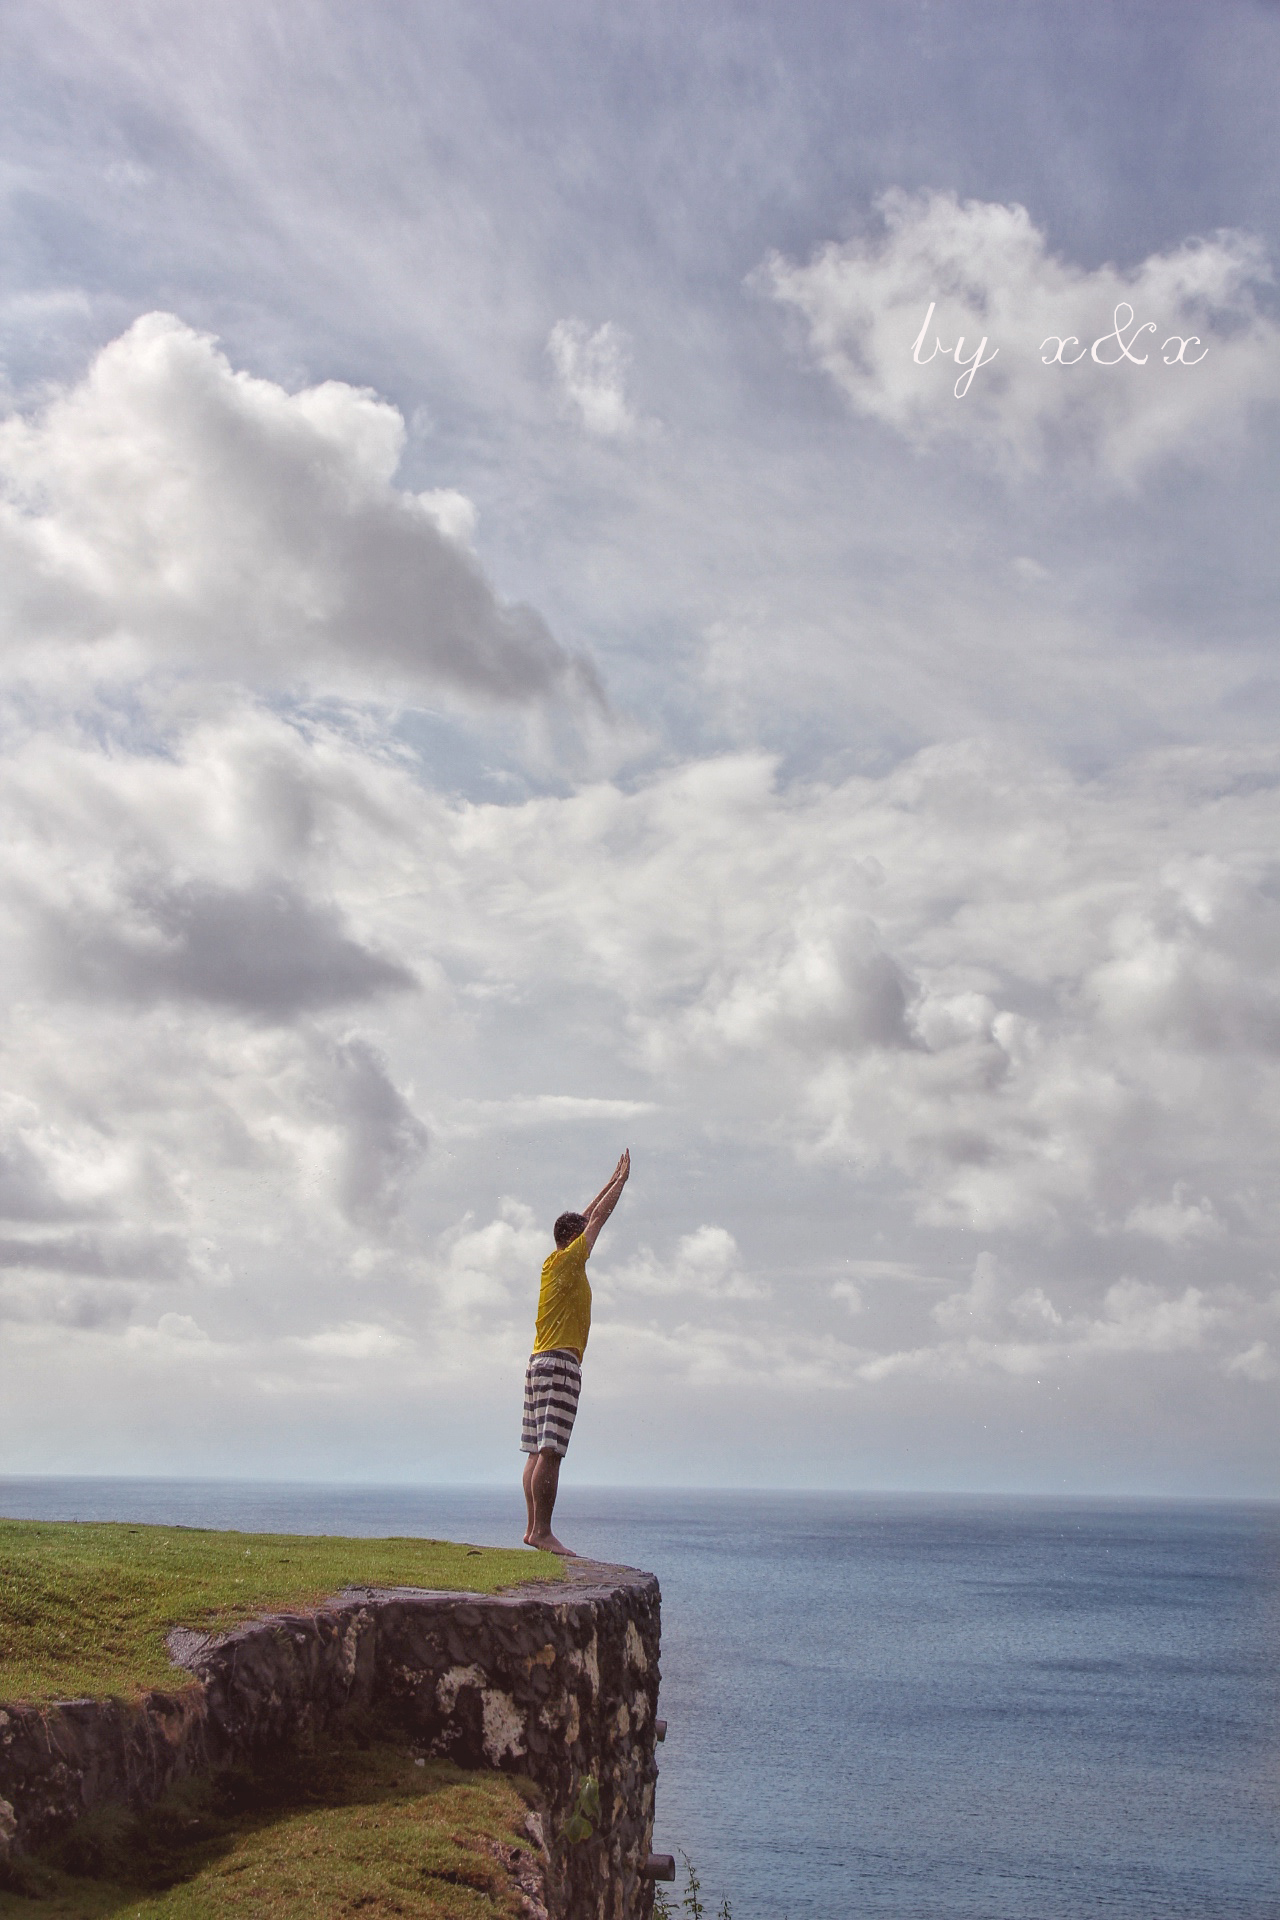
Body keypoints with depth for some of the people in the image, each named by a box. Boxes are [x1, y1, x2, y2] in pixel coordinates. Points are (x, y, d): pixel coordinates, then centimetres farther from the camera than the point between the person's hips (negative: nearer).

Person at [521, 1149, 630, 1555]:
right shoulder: (567, 1259, -4)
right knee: (549, 1452, -13)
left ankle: (533, 1529, 6)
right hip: (560, 1360, -10)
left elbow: (589, 1217, 28)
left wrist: (613, 1181, 34)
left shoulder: (555, 1263, 18)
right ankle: (542, 1532, -17)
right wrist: (621, 1180, 12)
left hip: (540, 1361, 10)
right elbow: (598, 1217, 1)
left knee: (539, 1451, 6)